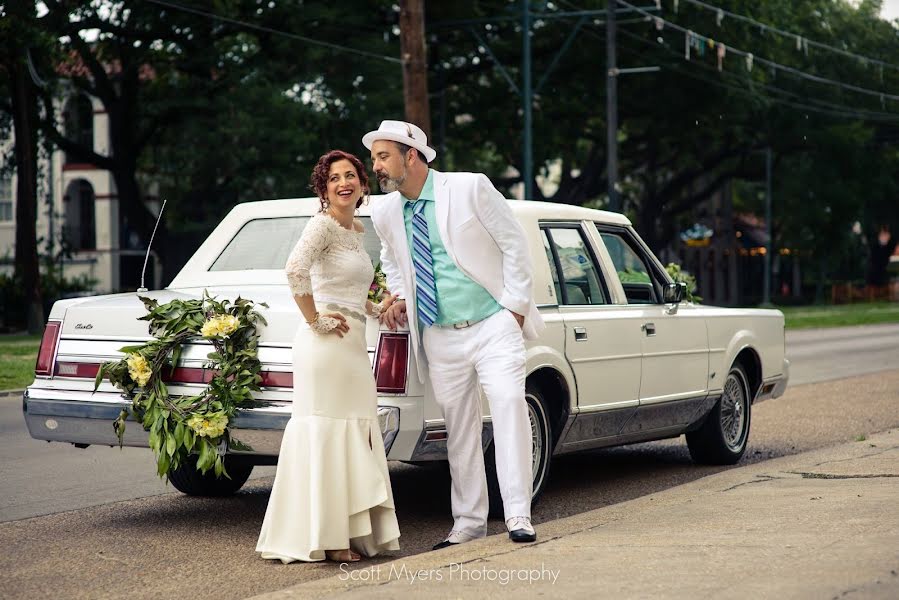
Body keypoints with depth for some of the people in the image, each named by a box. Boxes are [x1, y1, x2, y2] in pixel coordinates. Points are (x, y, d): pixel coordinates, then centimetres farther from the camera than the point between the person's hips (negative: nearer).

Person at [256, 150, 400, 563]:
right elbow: (295, 270, -26)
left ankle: (344, 534, 17)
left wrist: (377, 309, 18)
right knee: (324, 432, -8)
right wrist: (315, 320, -19)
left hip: (353, 343, 9)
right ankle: (319, 539, -5)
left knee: (353, 435, 10)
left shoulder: (355, 231, 19)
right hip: (326, 343, -9)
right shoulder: (323, 224, -9)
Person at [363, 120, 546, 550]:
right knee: (459, 429, 7)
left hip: (493, 325, -4)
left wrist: (515, 306, -7)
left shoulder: (470, 188, -8)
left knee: (509, 406, -15)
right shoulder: (385, 213, 5)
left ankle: (519, 517, -12)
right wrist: (398, 299, 5)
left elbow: (514, 244, -4)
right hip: (440, 337, 4)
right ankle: (468, 522, 17)